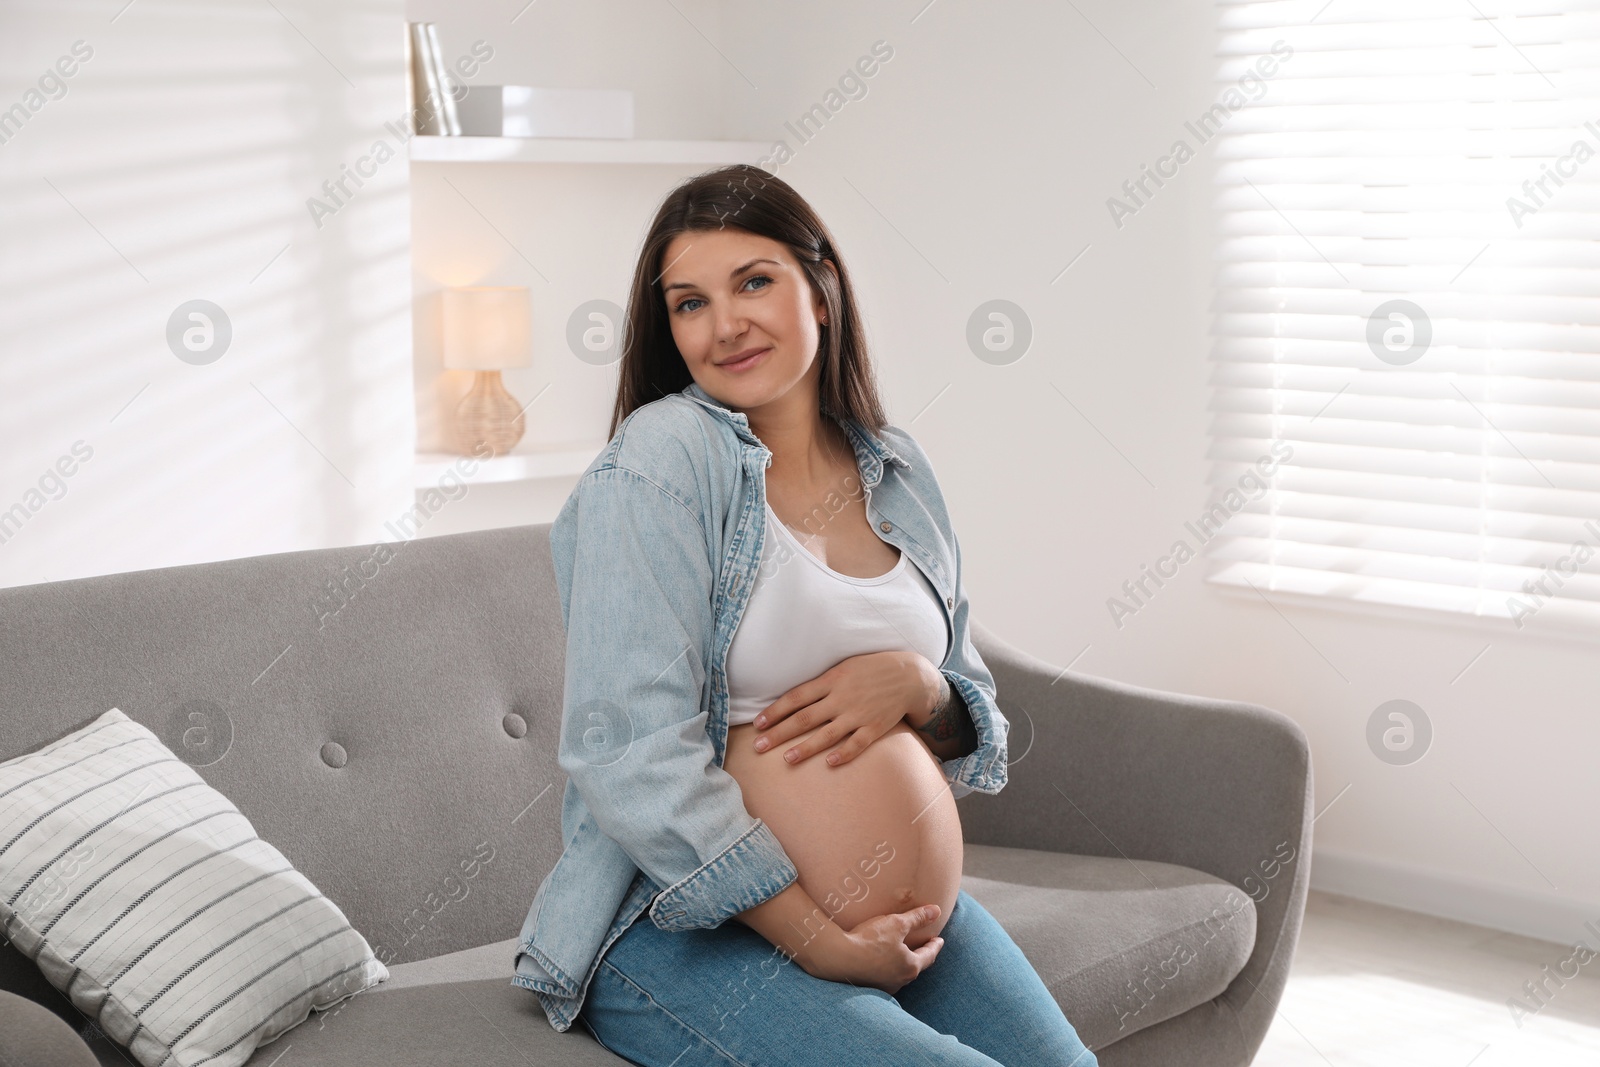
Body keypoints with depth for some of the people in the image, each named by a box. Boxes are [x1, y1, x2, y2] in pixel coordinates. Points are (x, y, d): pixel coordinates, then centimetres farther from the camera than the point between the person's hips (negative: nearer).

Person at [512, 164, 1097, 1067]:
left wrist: (917, 686, -7)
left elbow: (978, 729, 17)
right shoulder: (661, 458, -9)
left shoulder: (900, 472, 10)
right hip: (688, 932, -6)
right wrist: (824, 948, -17)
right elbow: (634, 756, -18)